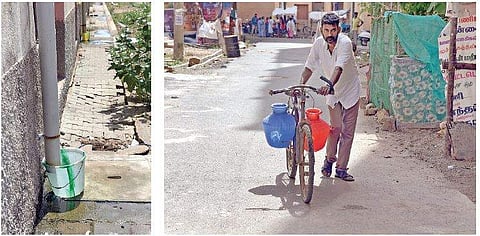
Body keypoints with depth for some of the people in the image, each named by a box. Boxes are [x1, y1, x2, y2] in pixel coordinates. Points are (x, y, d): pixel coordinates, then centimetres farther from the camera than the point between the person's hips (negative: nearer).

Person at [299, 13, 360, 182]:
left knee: (348, 131, 0)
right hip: (332, 92, 2)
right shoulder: (319, 43, -11)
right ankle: (329, 159, 19)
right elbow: (309, 67, -7)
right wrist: (301, 85, -23)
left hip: (350, 90, -2)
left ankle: (341, 169, 8)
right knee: (335, 128, -5)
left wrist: (329, 85, -53)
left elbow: (339, 68, -38)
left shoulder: (345, 43, -24)